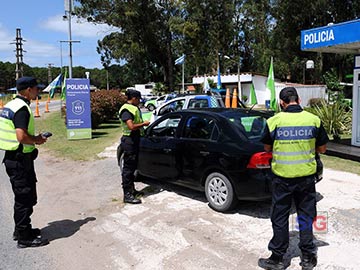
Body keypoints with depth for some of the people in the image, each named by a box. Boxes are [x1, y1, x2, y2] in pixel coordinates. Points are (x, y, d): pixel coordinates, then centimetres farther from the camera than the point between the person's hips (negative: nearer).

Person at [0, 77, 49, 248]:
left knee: (23, 197, 21)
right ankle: (25, 238, 11)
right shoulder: (22, 108, -19)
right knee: (25, 198, 0)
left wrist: (34, 138, 13)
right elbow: (22, 137, -28)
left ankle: (21, 230, 34)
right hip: (21, 159, -10)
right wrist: (37, 140, -11)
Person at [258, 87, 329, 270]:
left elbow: (267, 148, 3)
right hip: (306, 176, 2)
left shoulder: (274, 121, -10)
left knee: (280, 218, 11)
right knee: (306, 216, 15)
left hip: (282, 177, -2)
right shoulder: (313, 120, -5)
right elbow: (322, 148, 5)